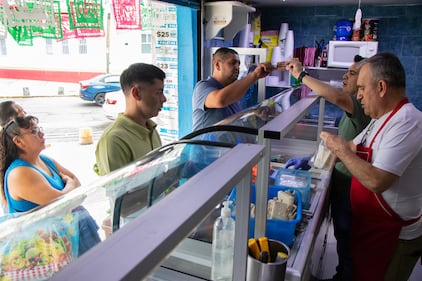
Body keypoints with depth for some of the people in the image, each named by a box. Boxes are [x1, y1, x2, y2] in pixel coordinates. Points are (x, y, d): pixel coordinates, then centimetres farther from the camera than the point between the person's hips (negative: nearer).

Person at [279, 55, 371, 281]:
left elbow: (337, 96, -44)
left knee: (347, 238, 9)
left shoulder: (364, 105, -22)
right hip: (340, 179, 10)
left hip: (349, 185, -10)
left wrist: (301, 74, -32)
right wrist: (310, 160, 6)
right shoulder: (355, 106, 10)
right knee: (341, 235, 25)